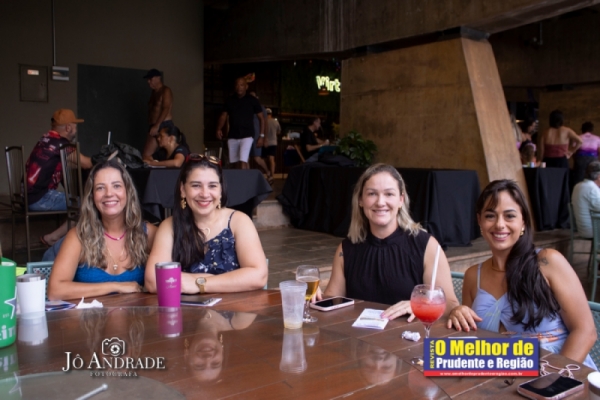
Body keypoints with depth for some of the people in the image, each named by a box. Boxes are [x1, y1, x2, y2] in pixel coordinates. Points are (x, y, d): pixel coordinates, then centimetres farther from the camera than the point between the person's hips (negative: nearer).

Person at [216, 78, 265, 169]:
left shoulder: (252, 100, 0)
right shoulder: (229, 100, 8)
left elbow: (261, 118, 3)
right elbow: (223, 115, 13)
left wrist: (261, 136, -4)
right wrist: (219, 129, -5)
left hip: (247, 136, -4)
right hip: (232, 137, 4)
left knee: (243, 162, -17)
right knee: (236, 164, 9)